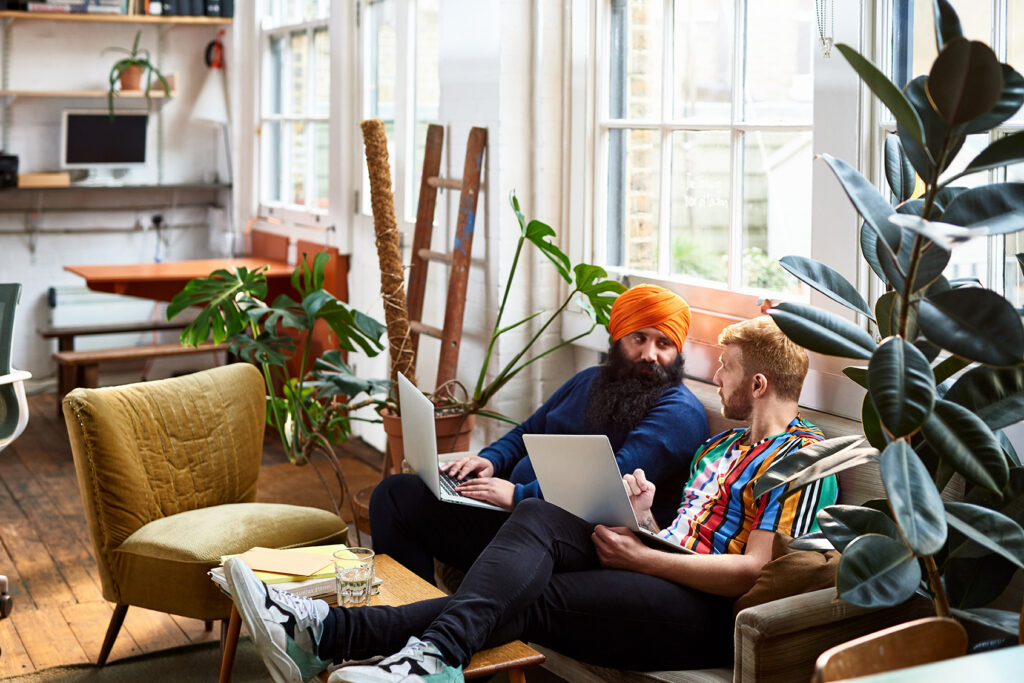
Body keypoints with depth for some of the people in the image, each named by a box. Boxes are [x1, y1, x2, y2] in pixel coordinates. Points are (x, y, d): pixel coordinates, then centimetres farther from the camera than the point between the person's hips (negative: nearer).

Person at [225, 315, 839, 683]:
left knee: (526, 598, -24)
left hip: (704, 617, -7)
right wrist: (644, 521, 2)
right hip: (664, 581, 7)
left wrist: (639, 556, -14)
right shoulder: (720, 448, 26)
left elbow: (752, 571, -15)